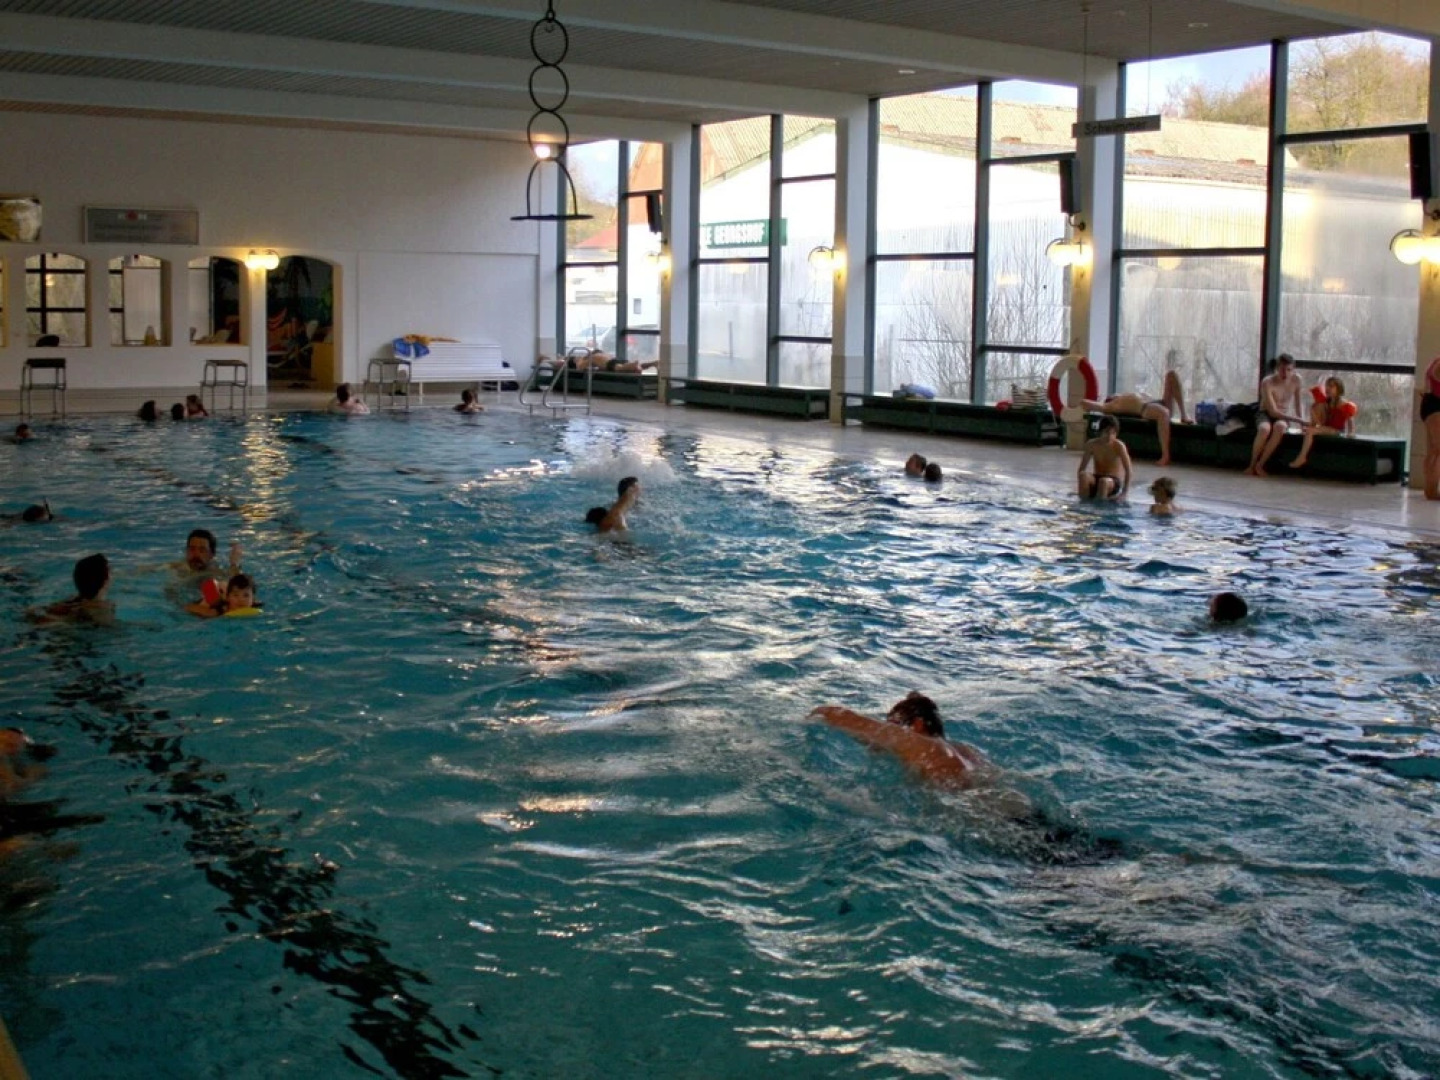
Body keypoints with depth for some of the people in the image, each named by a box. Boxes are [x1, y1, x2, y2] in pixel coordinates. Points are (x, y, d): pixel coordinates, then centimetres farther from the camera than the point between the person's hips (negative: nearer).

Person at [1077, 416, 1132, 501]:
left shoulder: (1119, 446, -14)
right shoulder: (1092, 444, -6)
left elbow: (1128, 470, -14)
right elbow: (1081, 469, -4)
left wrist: (1124, 493, -21)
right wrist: (1081, 489, -17)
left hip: (1114, 482, -3)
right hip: (1096, 480, 3)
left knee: (1104, 481, -37)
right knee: (1083, 475, -29)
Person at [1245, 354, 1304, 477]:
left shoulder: (1296, 380, -7)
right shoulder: (1267, 382, -20)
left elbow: (1297, 402, 10)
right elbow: (1273, 411, -23)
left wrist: (1299, 421, 9)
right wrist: (1296, 419, -28)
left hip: (1283, 416, 3)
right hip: (1265, 414, -3)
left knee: (1280, 426, -37)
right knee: (1265, 429, -40)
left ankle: (1260, 465, -28)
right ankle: (1252, 465, -20)